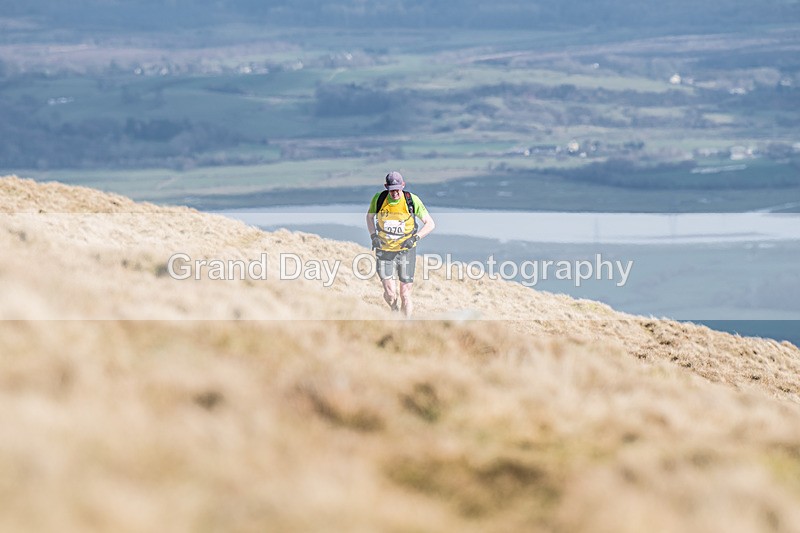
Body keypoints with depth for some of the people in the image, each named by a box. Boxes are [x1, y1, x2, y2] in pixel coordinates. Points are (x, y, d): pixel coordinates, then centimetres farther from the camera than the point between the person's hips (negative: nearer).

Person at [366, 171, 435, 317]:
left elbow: (430, 224, -5)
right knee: (390, 293, -7)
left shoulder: (412, 200, -13)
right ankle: (396, 311, 26)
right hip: (384, 251, 1)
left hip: (406, 250, -1)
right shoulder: (379, 199, -9)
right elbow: (370, 216, 13)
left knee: (405, 293, -2)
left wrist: (416, 237, -20)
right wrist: (373, 235, -3)